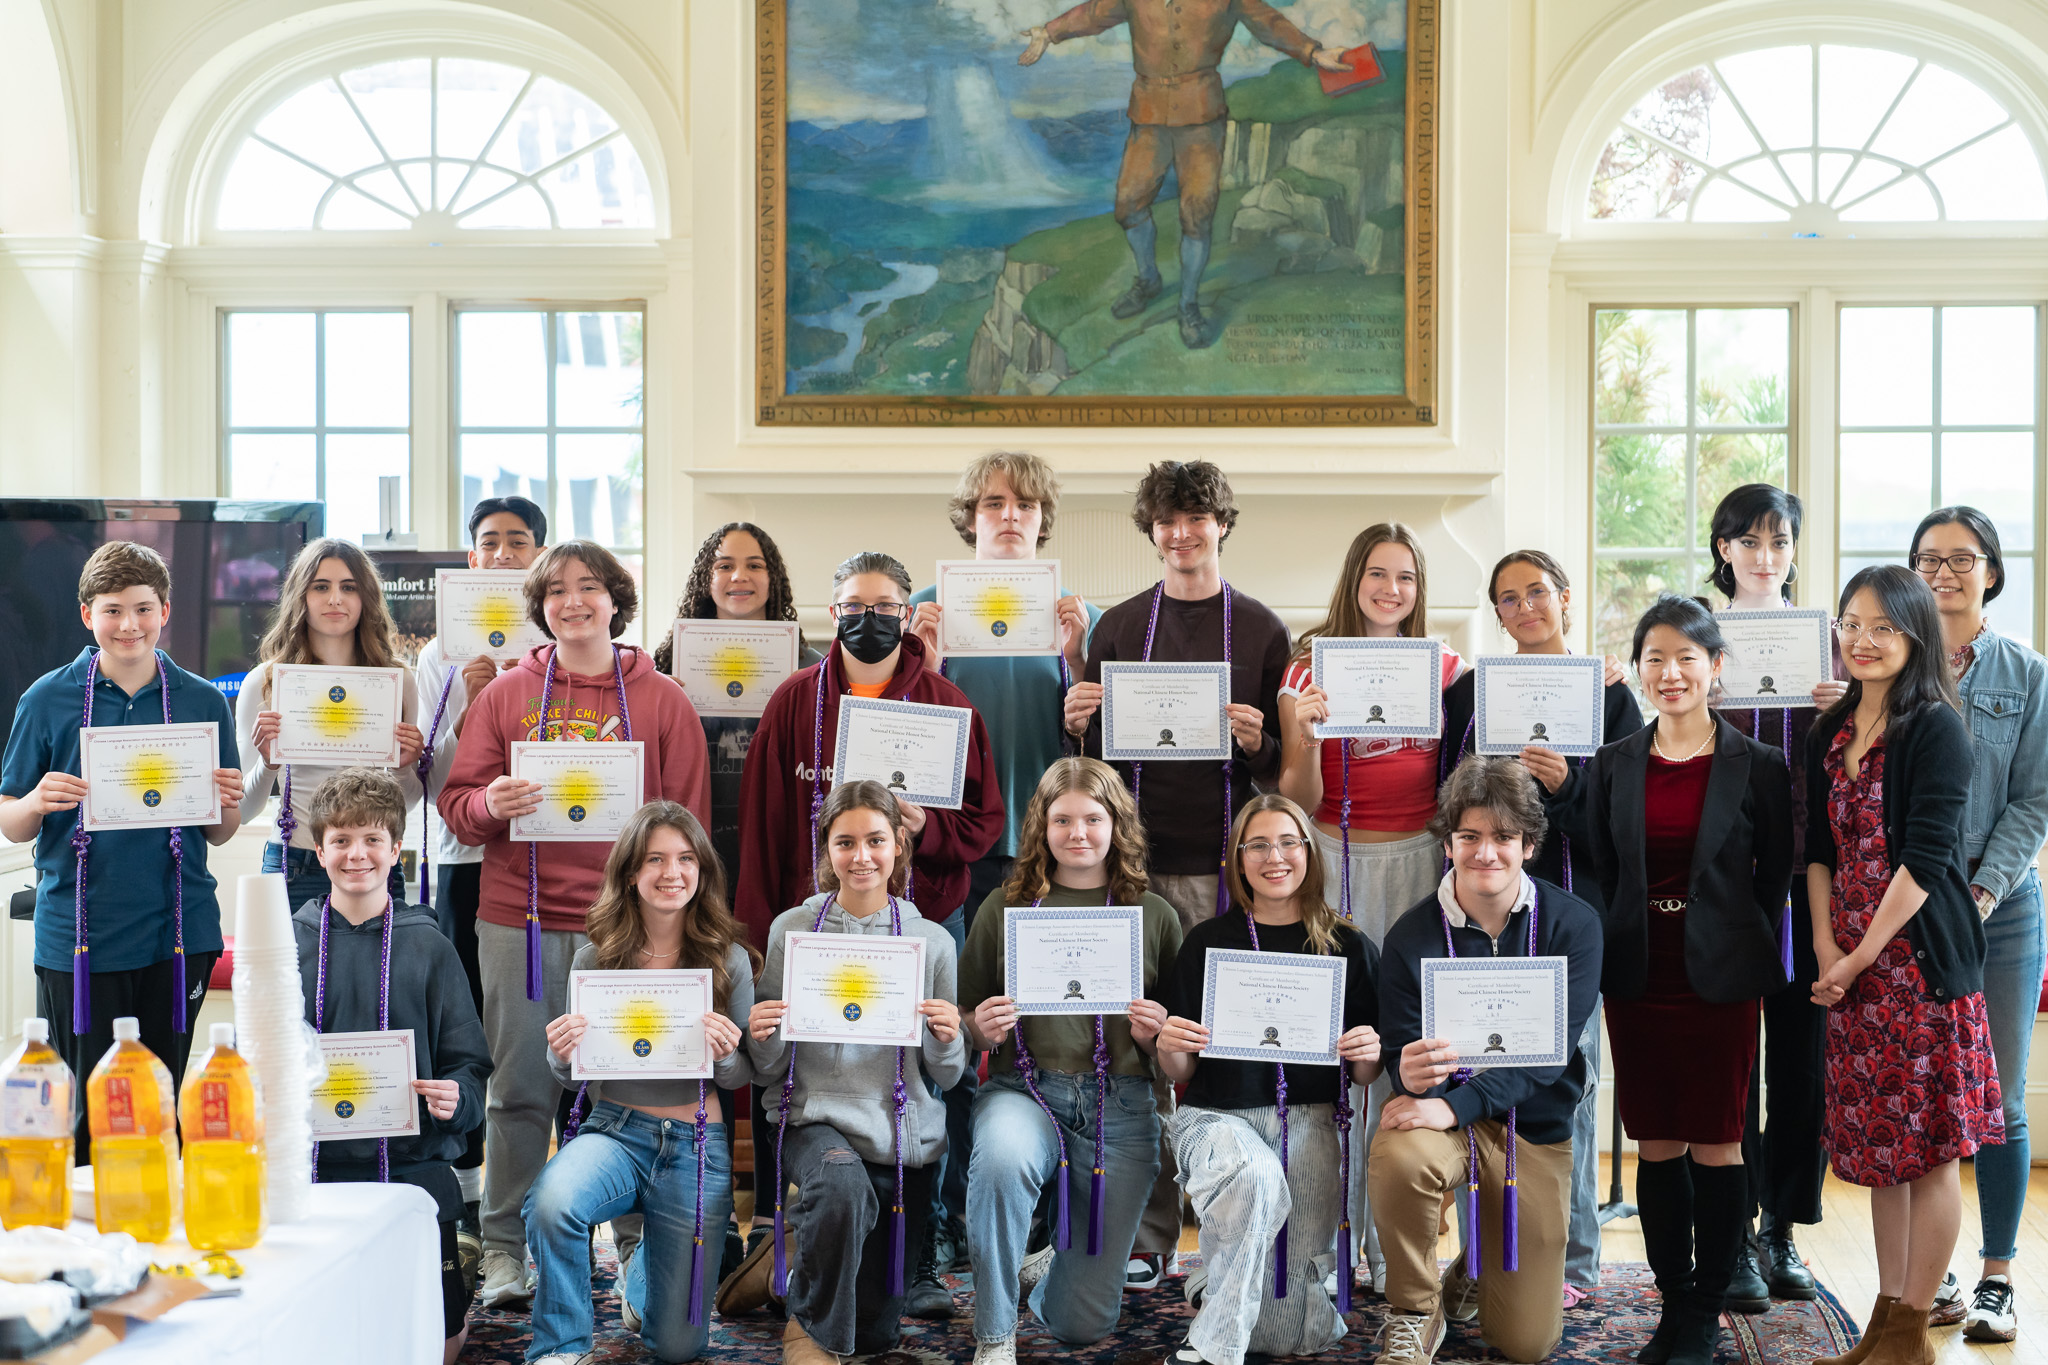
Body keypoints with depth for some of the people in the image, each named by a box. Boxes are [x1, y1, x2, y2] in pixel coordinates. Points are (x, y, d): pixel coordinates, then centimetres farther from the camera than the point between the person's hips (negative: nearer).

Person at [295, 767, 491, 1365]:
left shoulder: (428, 946, 3)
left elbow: (469, 1065, 2)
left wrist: (456, 1098, -19)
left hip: (413, 1168, -1)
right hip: (312, 1170, 1)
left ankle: (455, 1294, 28)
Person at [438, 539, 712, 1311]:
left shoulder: (663, 701, 7)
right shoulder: (505, 695, 10)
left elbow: (688, 821, 6)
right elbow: (458, 802, 8)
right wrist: (492, 805, -14)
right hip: (519, 917, 1)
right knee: (520, 1087, 4)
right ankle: (505, 1245, 15)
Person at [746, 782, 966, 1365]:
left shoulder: (931, 941, 2)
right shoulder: (792, 929, 1)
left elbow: (947, 1078, 7)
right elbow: (769, 1071, 5)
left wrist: (947, 1039, -15)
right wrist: (761, 1037, -17)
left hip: (903, 1133, 2)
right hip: (814, 1116, -2)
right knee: (843, 1183, -38)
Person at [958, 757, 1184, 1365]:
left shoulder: (1155, 916, 9)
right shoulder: (1005, 907, 8)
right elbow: (966, 1016, 14)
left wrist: (1153, 1035, -9)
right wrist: (981, 1030, -8)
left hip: (1119, 1105, 1)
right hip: (1023, 1090, -1)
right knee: (1003, 1156, -40)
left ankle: (1054, 1262, 39)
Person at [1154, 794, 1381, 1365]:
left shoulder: (1350, 948, 6)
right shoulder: (1207, 942, 4)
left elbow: (1364, 1075, 10)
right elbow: (1182, 1073, 5)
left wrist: (1368, 1056, -12)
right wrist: (1168, 1048, -17)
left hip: (1311, 1120, 2)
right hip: (1218, 1117, -2)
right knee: (1255, 1176, -39)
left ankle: (1217, 1279, 29)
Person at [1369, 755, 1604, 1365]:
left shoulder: (1573, 925, -11)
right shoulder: (1412, 936, -10)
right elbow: (1400, 1049, -9)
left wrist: (1456, 1104, -33)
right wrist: (1409, 1073, -36)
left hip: (1536, 1128, 1)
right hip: (1444, 1114, -1)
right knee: (1398, 1157, -38)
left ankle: (1474, 1275, 38)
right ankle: (1413, 1314, -11)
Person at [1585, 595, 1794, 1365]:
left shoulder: (1757, 766, -2)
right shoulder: (1612, 765, 5)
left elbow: (1776, 873, 2)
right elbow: (1599, 872, 9)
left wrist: (1735, 947, -1)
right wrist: (1611, 954, 4)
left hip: (1719, 976, -3)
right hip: (1637, 976, 3)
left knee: (1716, 1143, 2)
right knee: (1656, 1144, 8)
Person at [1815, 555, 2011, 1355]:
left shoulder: (1937, 728, -9)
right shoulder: (1831, 734, 11)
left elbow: (1925, 859, -14)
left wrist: (1861, 957, -13)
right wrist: (1824, 944, -2)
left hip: (1921, 956, -6)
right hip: (1848, 966, 7)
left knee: (1928, 1147, 2)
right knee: (1877, 1145, 12)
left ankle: (1911, 1330, 11)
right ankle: (1886, 1315, 22)